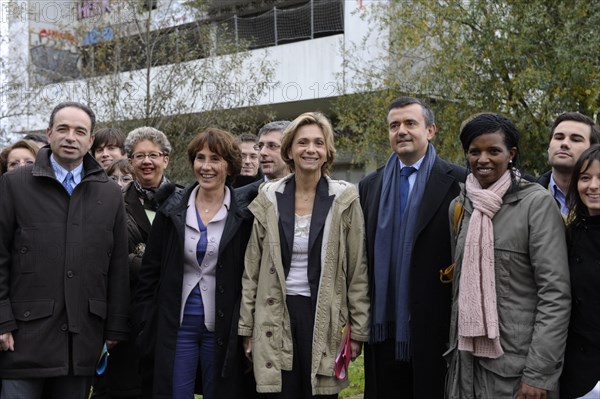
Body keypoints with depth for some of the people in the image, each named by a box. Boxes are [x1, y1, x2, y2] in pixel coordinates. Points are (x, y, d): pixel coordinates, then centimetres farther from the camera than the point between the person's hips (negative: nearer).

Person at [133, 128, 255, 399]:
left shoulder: (244, 216, -3)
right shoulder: (173, 209, 3)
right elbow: (150, 269, 6)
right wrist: (145, 323, 2)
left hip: (223, 328, -1)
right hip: (176, 325, 1)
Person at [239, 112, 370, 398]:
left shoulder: (344, 200, -1)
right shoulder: (269, 199, 2)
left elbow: (358, 270, 1)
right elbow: (251, 270, 5)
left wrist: (359, 330, -1)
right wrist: (247, 328, 4)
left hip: (324, 317, -1)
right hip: (276, 315, 1)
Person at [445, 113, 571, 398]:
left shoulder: (536, 203, -9)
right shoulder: (459, 206, 7)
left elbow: (555, 294, -13)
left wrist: (539, 374, -17)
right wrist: (454, 348, 10)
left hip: (517, 362, -5)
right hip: (467, 357, 5)